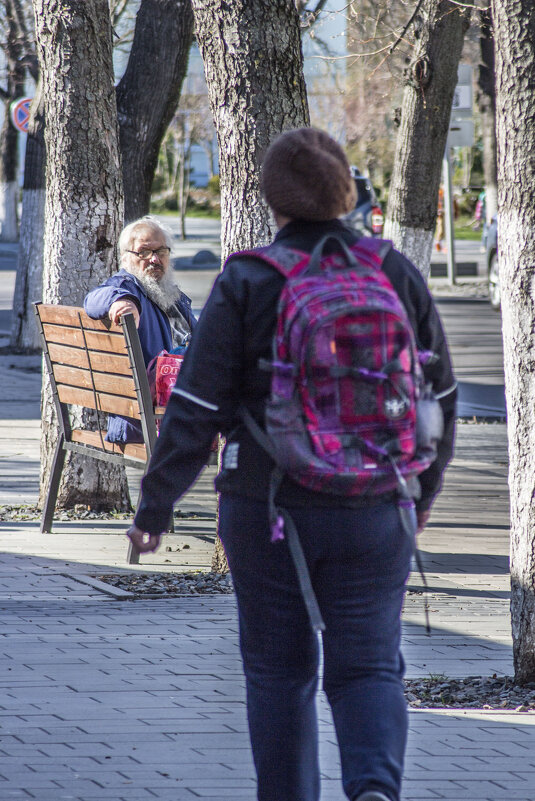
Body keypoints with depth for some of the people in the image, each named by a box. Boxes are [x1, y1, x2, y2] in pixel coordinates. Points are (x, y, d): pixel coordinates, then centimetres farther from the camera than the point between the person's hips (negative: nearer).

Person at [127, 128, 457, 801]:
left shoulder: (246, 283, -10)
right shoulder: (396, 275, -1)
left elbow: (195, 407, -13)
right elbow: (439, 394, 6)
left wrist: (155, 506, -5)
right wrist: (426, 485, 21)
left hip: (265, 510, -1)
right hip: (373, 514, 2)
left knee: (278, 669, 14)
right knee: (368, 664, 7)